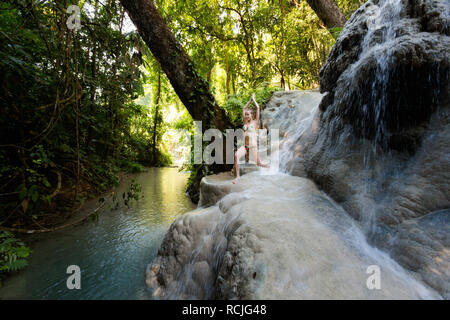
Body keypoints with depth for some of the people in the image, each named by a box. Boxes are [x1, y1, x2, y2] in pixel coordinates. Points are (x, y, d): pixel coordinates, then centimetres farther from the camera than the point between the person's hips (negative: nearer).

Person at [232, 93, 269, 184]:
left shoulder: (255, 122, -1)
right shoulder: (245, 122, 11)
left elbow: (258, 107, -4)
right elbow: (244, 109, 19)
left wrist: (254, 100, 9)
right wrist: (250, 101, 19)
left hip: (253, 146, -4)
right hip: (245, 146, 4)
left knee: (258, 164, 8)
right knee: (236, 155, -24)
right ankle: (237, 176, -18)